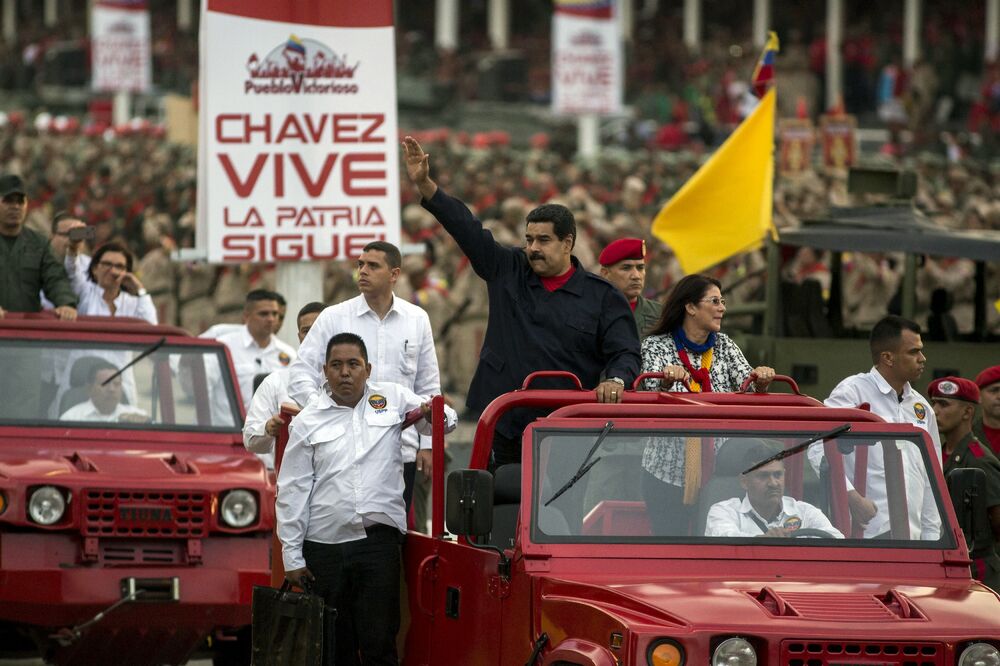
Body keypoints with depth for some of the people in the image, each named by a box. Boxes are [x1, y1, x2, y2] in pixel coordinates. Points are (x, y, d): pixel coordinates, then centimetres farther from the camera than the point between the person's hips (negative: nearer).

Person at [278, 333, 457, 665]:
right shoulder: (308, 421, 8)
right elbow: (292, 492, 6)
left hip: (379, 542, 0)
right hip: (324, 547, 0)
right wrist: (292, 557, 1)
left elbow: (445, 420, 22)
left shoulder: (393, 399, 11)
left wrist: (434, 415, -4)